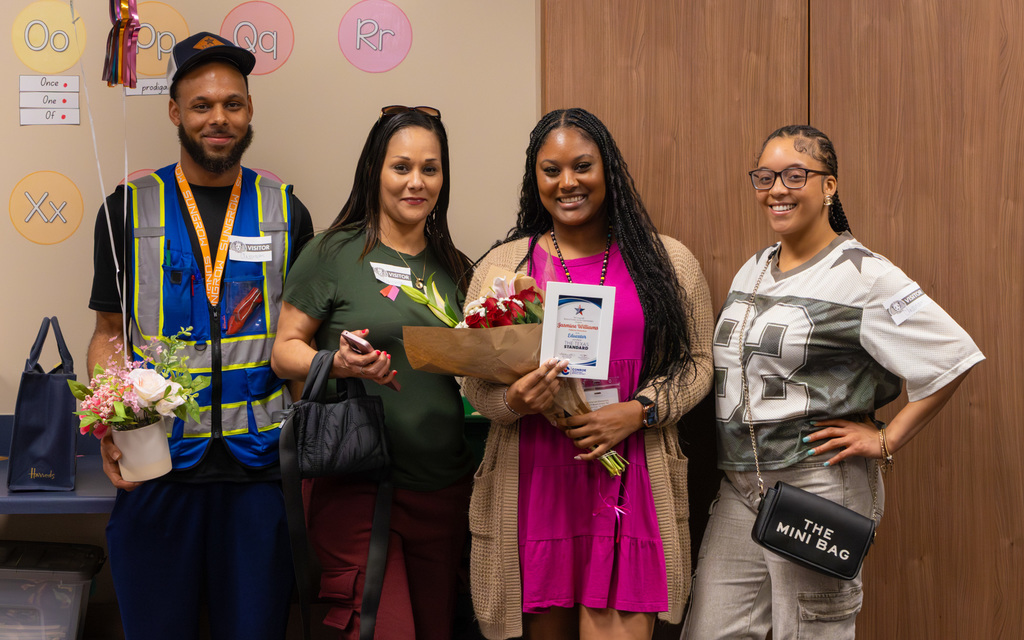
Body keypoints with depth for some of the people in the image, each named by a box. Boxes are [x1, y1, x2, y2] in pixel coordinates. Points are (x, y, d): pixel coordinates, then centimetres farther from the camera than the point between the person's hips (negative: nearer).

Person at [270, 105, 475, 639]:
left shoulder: (456, 268, 14)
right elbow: (285, 351, -2)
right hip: (357, 487, -5)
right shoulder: (335, 253, -1)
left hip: (445, 489, 5)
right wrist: (338, 365, -20)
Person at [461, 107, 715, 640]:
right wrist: (512, 401, -15)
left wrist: (637, 412, -10)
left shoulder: (667, 262, 7)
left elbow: (696, 363, 7)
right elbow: (474, 380, 7)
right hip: (534, 481, 1)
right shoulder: (503, 265, 7)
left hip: (629, 478, -1)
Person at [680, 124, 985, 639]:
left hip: (817, 486, -6)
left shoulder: (862, 275, -10)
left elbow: (952, 356, -11)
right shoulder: (752, 269, 12)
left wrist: (886, 440, -10)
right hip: (739, 486, 7)